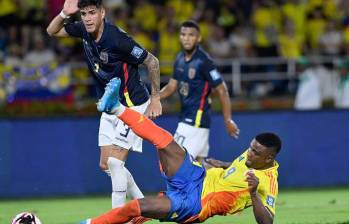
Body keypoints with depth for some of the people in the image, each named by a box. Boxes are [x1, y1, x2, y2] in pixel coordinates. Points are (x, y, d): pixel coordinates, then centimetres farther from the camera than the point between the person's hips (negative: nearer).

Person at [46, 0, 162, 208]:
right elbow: (52, 31, 10)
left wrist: (155, 98, -13)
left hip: (133, 106, -8)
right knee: (106, 164, 9)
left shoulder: (117, 39, -26)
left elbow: (152, 62, -17)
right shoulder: (84, 31, -5)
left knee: (115, 161, -14)